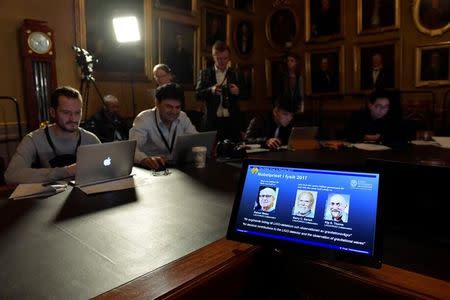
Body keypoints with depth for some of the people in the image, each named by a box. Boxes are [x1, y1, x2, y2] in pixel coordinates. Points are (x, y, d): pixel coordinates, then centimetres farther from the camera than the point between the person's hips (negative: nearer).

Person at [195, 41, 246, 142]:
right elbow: (197, 94, 0)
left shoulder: (236, 74, 11)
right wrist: (211, 90, -19)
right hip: (213, 121, -1)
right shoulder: (205, 73, 7)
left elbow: (245, 94, 11)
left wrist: (238, 91, -12)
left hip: (232, 121, 1)